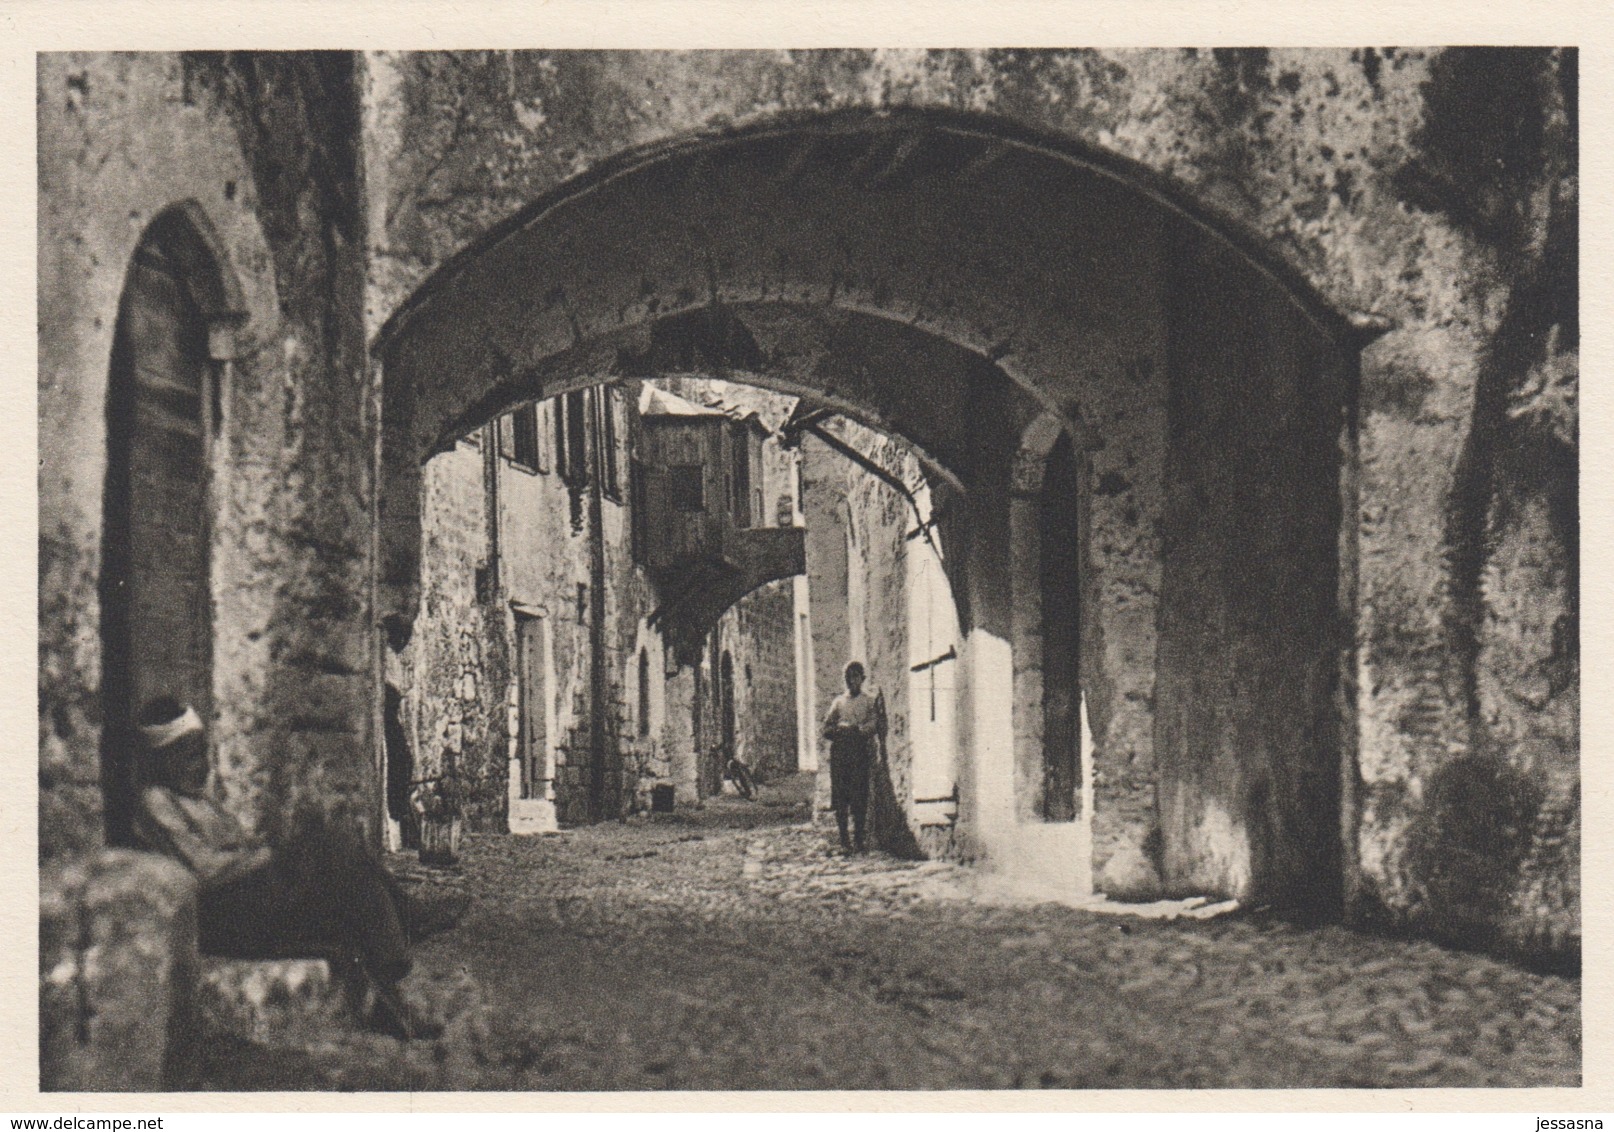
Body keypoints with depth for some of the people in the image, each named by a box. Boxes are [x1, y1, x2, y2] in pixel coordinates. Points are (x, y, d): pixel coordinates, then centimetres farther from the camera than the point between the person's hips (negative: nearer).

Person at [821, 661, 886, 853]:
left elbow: (873, 726, -2)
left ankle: (858, 838, -7)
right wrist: (841, 730, -5)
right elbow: (826, 730, 13)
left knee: (859, 798, -10)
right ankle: (843, 838, 3)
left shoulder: (870, 700, 10)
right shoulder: (838, 702, 19)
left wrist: (850, 730, -12)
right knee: (840, 797, -2)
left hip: (861, 753, -3)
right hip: (839, 752, 3)